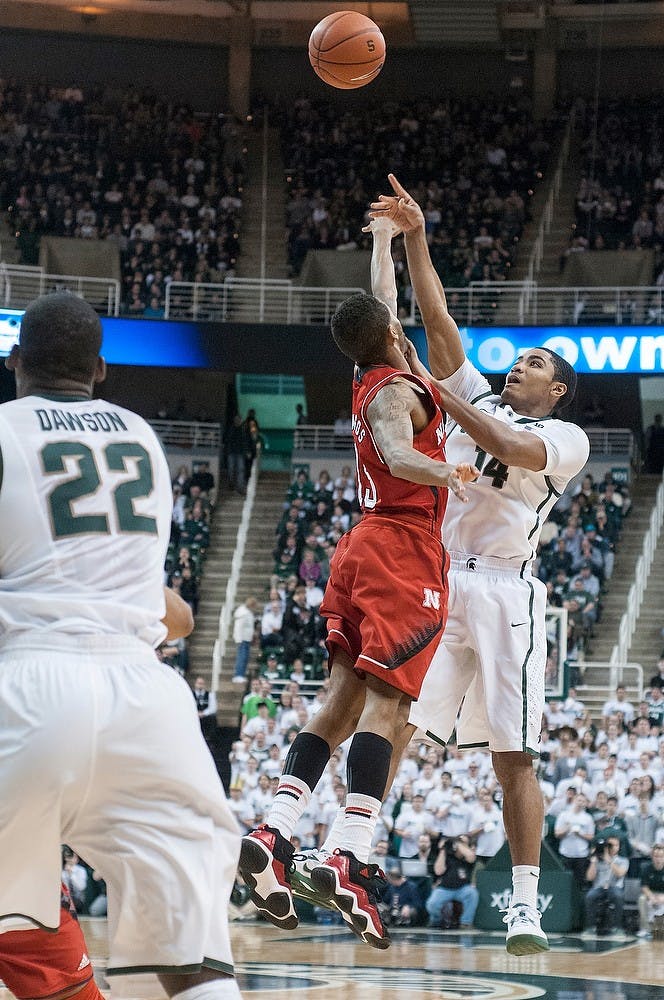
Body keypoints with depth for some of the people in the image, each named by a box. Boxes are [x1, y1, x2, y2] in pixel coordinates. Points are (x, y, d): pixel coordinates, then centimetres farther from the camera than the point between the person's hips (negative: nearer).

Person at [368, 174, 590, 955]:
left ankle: (525, 900, -1)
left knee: (513, 756, -4)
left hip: (502, 591, -4)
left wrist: (432, 388, -19)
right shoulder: (476, 398, 16)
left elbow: (505, 446, -18)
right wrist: (415, 238, 0)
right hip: (431, 579, 4)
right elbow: (439, 320, 8)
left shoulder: (565, 437, 2)